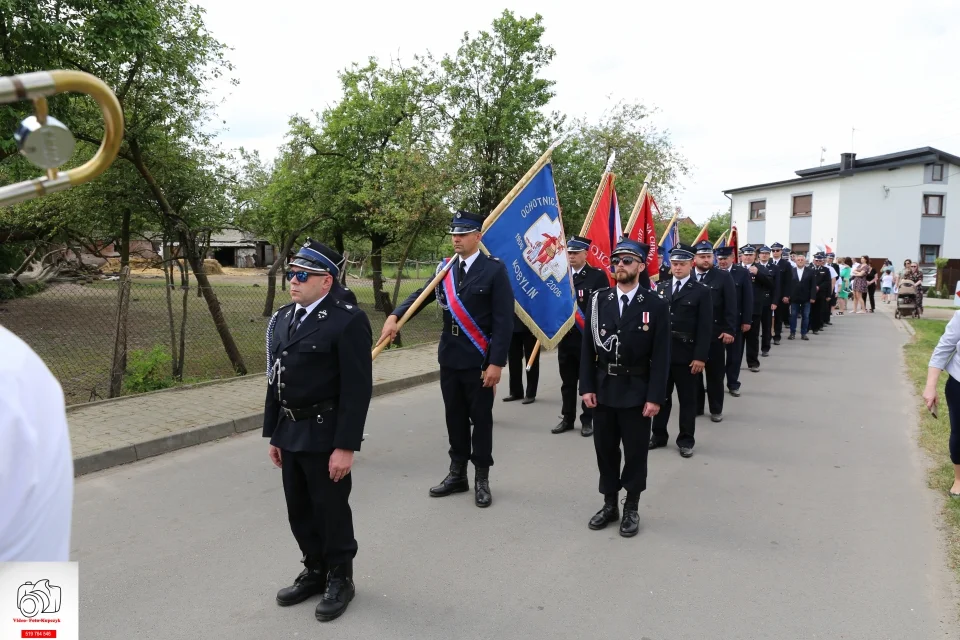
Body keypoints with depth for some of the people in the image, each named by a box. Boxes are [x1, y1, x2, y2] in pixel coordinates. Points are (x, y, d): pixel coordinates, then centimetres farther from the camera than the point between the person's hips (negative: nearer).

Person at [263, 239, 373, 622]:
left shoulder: (348, 321, -16)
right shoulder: (282, 319, 8)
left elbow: (357, 389, -18)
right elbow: (276, 380, 13)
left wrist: (346, 446, -19)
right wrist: (274, 433, 14)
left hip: (326, 436, -7)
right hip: (291, 434, 7)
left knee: (331, 511, 7)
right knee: (300, 511, 17)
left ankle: (340, 579, 27)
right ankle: (315, 572, 36)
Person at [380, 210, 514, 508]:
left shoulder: (494, 269, -10)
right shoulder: (446, 269, 7)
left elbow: (504, 320, -13)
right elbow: (421, 295, 4)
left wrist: (496, 362, -16)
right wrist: (395, 316, -15)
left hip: (479, 360, -5)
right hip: (449, 358, 5)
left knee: (481, 419, 7)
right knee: (455, 418, 14)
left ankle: (482, 479, 20)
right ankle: (457, 475, 28)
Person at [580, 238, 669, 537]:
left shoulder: (656, 305, -6)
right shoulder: (599, 300, 2)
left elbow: (661, 356, -8)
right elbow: (588, 347, 2)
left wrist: (655, 397, -12)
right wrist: (586, 386, -3)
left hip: (636, 392, -3)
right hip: (603, 389, 3)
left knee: (635, 452, 8)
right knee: (605, 449, 12)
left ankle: (631, 509, 24)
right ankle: (610, 504, 28)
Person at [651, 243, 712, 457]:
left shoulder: (702, 291, -4)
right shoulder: (661, 288, 8)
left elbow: (705, 327, -8)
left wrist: (700, 356, -13)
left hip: (687, 354, -3)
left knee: (687, 399, 7)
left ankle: (686, 439, 18)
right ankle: (659, 435, 25)